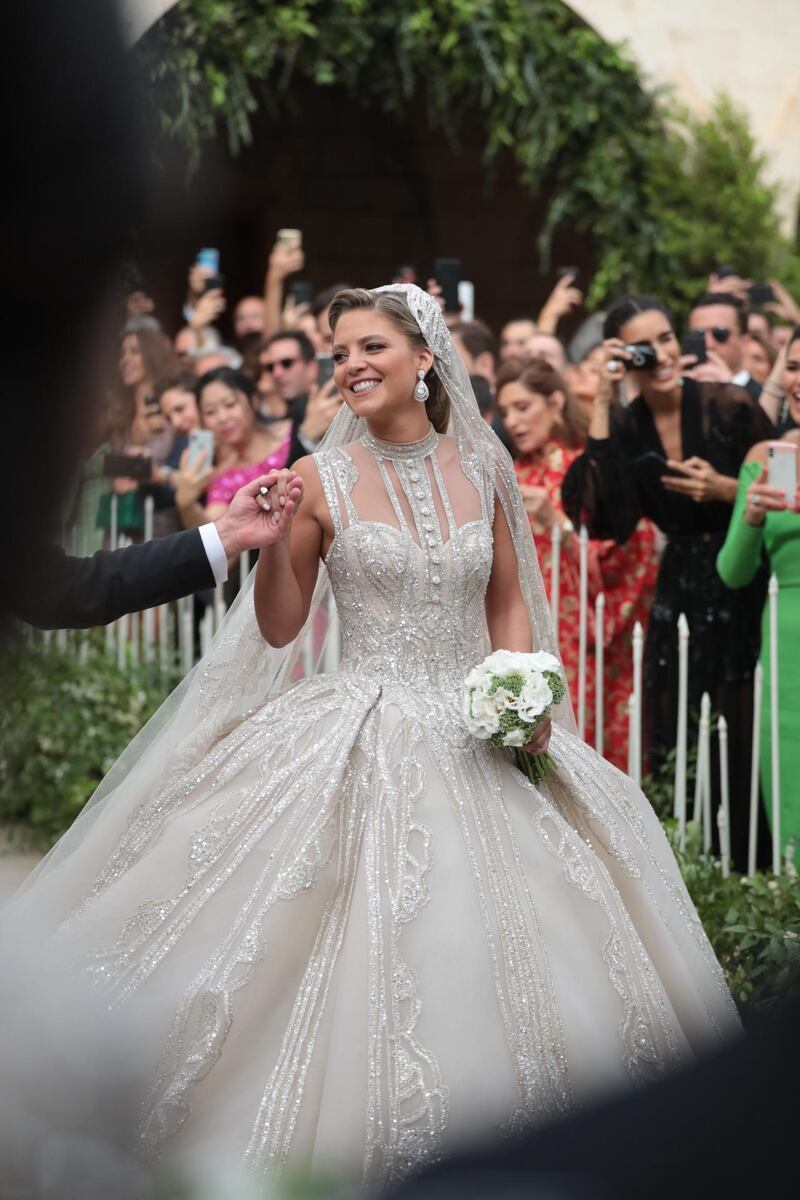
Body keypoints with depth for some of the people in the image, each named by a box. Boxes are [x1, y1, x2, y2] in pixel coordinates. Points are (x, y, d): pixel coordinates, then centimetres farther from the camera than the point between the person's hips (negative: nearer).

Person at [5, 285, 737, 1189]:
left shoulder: (478, 467, 5)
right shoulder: (322, 480, -4)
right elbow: (279, 630, 0)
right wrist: (275, 538, -15)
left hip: (476, 735, 3)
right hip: (361, 737, -3)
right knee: (362, 958, -6)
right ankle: (342, 1135, 10)